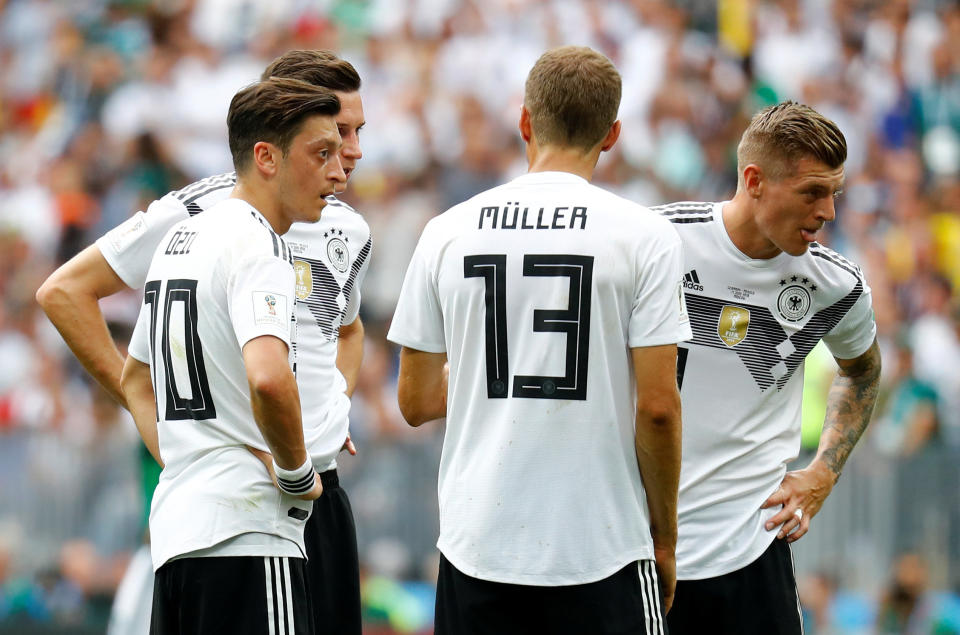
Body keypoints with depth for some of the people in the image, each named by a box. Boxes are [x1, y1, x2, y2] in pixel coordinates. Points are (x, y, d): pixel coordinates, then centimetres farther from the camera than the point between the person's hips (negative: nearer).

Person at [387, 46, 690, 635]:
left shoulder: (448, 232, 4)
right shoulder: (643, 235, -5)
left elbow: (415, 402, 9)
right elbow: (657, 407, -8)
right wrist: (664, 536, 4)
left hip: (477, 546, 3)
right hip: (601, 550, -3)